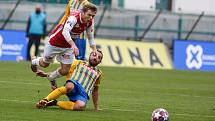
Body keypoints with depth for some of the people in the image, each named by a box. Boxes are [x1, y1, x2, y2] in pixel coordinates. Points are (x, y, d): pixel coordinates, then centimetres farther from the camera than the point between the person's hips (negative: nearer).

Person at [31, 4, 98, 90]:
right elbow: (65, 31, -52)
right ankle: (35, 62, 54)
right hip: (55, 43, -5)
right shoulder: (74, 17, -36)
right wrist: (73, 45, -65)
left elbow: (90, 37, 4)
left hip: (68, 47, 5)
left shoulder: (89, 22, -14)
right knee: (45, 64, 17)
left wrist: (94, 50, -9)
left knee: (65, 71, 2)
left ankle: (51, 77, 34)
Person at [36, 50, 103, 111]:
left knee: (81, 106, -38)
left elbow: (95, 91, 32)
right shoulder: (79, 63, 22)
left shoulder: (98, 73, 27)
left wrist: (96, 107, 28)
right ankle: (45, 100, -33)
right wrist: (46, 74, 10)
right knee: (69, 86, -43)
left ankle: (56, 103, -20)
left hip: (83, 93, 1)